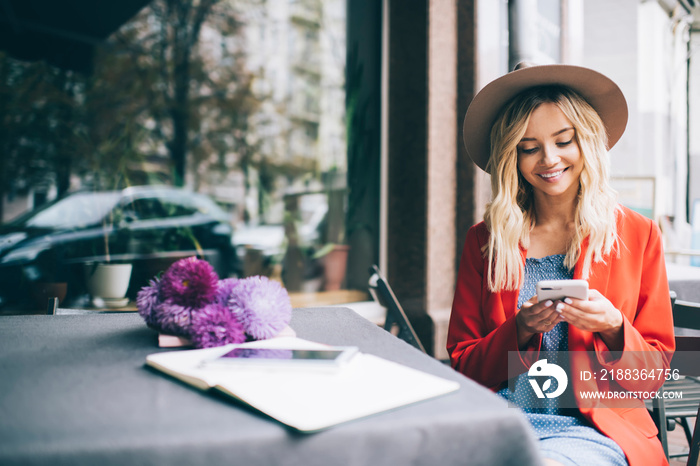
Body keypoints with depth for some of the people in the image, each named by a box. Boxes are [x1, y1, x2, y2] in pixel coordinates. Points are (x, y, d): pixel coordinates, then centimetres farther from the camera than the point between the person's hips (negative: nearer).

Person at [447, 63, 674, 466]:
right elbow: (464, 365, 6)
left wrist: (613, 327, -14)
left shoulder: (638, 235, 6)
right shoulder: (485, 240, 7)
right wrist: (520, 331, -12)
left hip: (592, 429, -1)